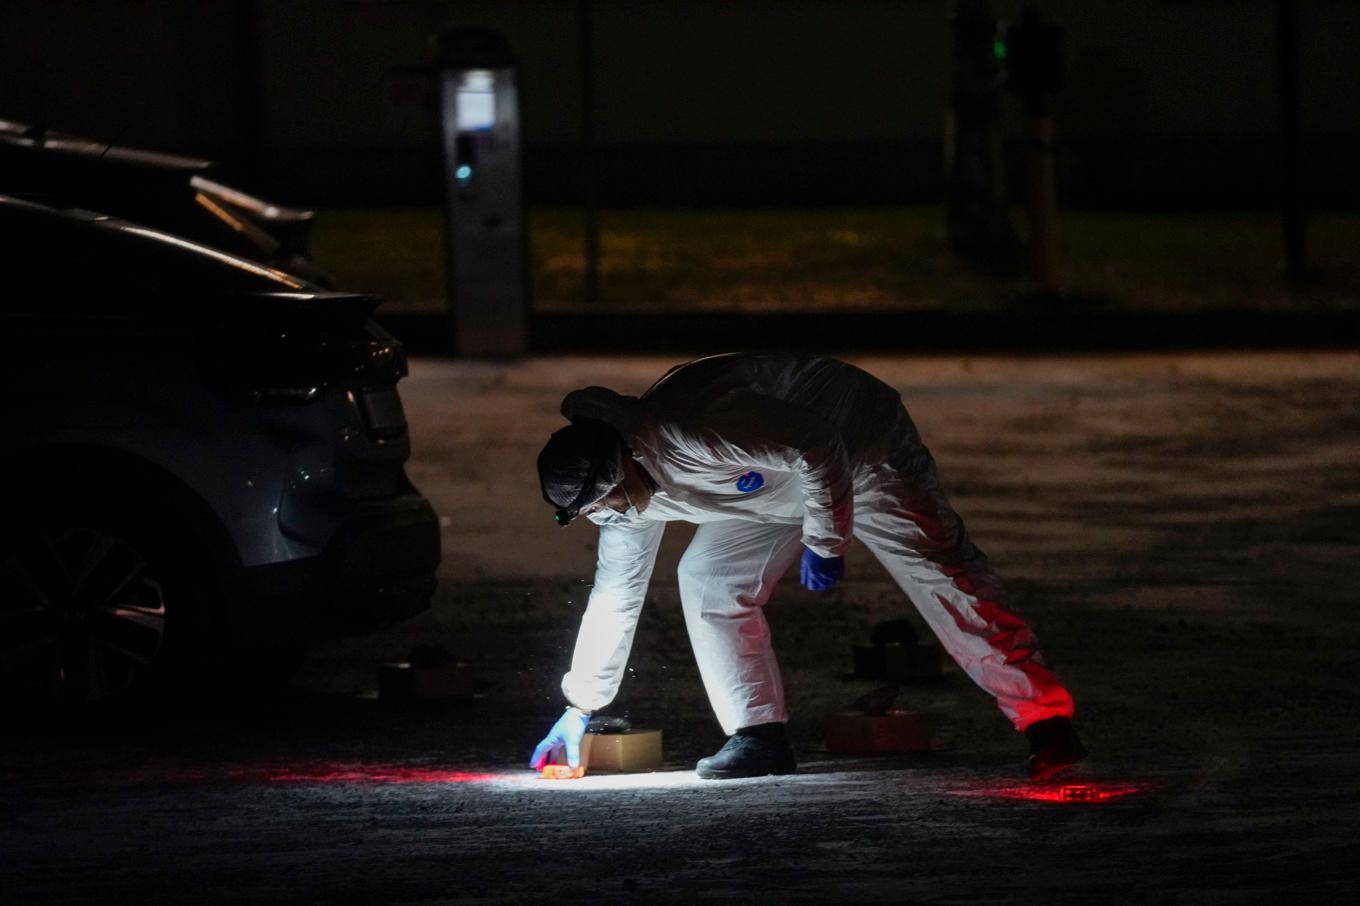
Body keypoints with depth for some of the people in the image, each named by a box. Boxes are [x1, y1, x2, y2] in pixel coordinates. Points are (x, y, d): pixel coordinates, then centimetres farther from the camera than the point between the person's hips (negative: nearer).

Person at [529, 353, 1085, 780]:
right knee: (707, 580, -3)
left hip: (861, 449, -9)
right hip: (778, 489, 9)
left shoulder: (688, 436, -38)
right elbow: (615, 595, 8)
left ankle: (1047, 724, -20)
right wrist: (580, 707, 12)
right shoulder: (628, 498, -6)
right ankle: (760, 738, -1)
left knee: (941, 577, -16)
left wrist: (825, 543, -26)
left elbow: (814, 449, -33)